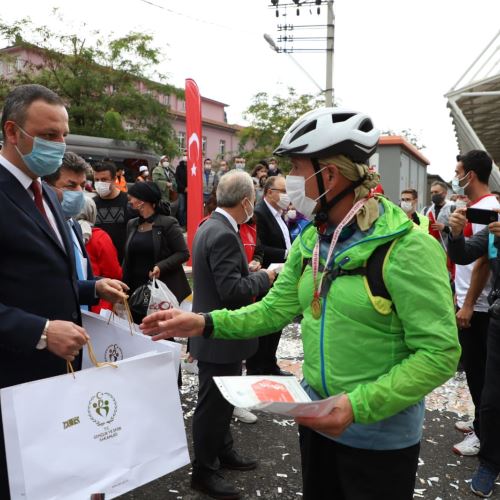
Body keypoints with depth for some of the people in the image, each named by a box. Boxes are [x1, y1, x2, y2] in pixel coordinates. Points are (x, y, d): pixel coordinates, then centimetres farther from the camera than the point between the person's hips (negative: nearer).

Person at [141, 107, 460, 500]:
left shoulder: (406, 247, -22)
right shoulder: (311, 241, 1)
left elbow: (439, 353, -22)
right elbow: (275, 309, 3)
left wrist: (359, 406, -29)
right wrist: (205, 323, -9)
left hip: (380, 433, -6)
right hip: (317, 418, 7)